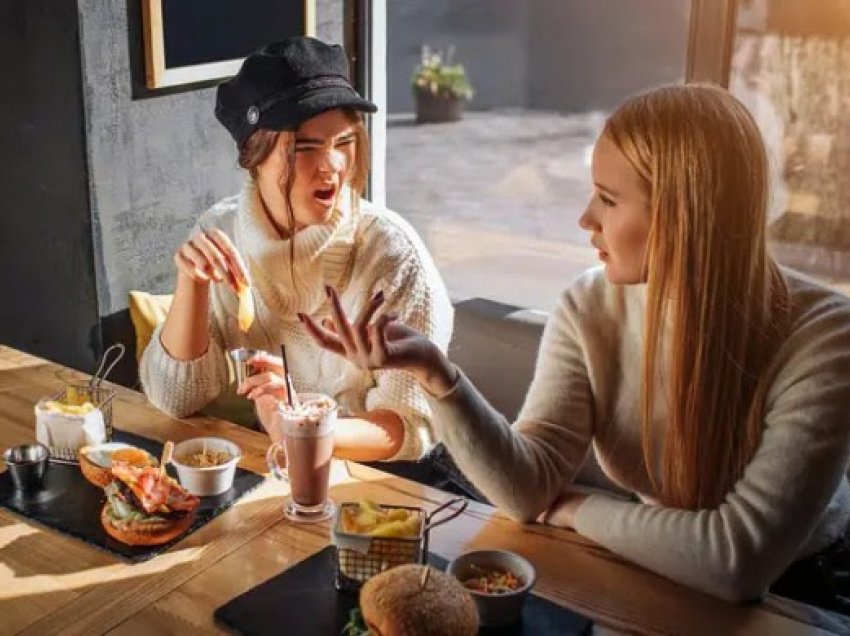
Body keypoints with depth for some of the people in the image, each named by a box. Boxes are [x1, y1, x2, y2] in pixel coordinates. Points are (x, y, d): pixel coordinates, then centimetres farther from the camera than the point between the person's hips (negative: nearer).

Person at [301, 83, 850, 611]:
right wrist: (435, 373, -31)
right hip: (647, 575, 3)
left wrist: (576, 509, -17)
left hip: (796, 593, -2)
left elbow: (742, 560, -28)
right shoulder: (591, 310, -11)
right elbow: (530, 488, -17)